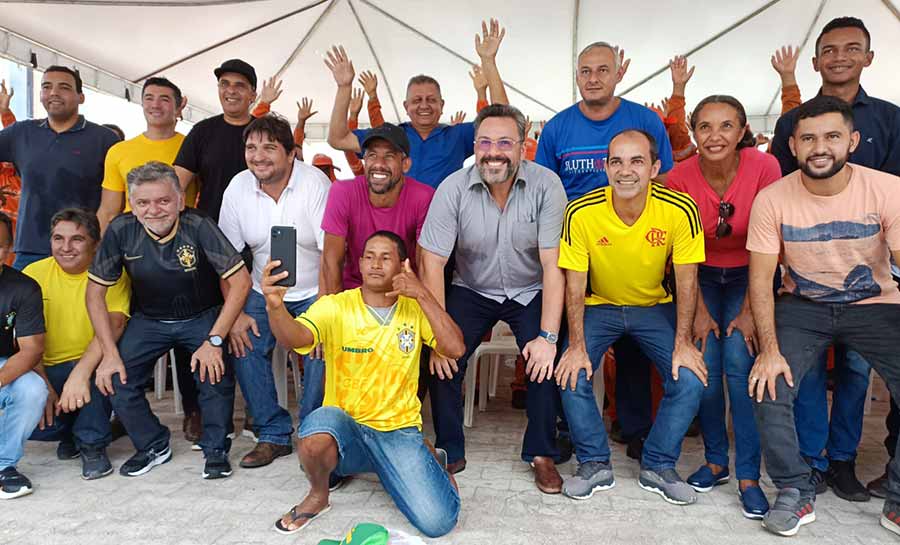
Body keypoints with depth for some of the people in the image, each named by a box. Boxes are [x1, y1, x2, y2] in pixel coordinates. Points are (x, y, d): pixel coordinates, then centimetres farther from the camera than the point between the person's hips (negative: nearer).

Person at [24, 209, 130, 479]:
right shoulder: (34, 273, -1)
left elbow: (114, 325, -23)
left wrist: (81, 372, -36)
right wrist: (43, 386, -17)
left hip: (92, 367, -2)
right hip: (48, 371, 2)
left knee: (99, 362, -35)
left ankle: (93, 443, -10)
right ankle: (71, 432, 14)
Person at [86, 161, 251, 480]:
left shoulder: (198, 227, -25)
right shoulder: (121, 231, -16)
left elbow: (240, 282, -23)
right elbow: (95, 291, -6)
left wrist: (214, 341, -26)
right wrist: (110, 353, -11)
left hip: (202, 318, -3)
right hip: (148, 320, 3)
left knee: (215, 371, -25)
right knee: (115, 379, -13)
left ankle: (215, 449, 1)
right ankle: (153, 446, 14)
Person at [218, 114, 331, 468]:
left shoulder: (315, 183, -15)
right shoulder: (238, 187, -3)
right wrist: (235, 312, -8)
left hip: (314, 293, -3)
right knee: (243, 345, -15)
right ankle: (274, 435, 2)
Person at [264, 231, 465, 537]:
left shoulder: (415, 309, 1)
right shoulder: (334, 307, -6)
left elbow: (456, 349, -14)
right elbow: (294, 338, -25)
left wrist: (423, 295, -19)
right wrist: (275, 306, -46)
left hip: (399, 430, 1)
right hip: (346, 427, 0)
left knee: (438, 522, -15)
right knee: (316, 438, -36)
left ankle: (428, 460, 20)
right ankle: (318, 495, 0)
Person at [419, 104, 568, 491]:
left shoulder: (546, 186, -17)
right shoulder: (453, 189, -15)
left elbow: (553, 264, -19)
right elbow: (432, 263, -16)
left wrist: (548, 337, -25)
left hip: (531, 293, 0)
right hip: (471, 290, 1)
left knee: (548, 359, -21)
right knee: (442, 360, -16)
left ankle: (542, 454, 3)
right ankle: (450, 452, 7)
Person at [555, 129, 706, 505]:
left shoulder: (680, 210, -21)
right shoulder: (581, 213, -22)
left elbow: (686, 282, -12)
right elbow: (575, 286, -15)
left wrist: (683, 343, -16)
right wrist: (577, 346, -20)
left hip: (656, 307, 1)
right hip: (599, 306, 0)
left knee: (691, 379, -16)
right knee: (572, 374, -20)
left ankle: (658, 466, 8)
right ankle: (594, 464, 4)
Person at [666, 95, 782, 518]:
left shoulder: (764, 167, -20)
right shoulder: (679, 178, -16)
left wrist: (749, 311, -15)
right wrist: (699, 311, -8)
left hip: (747, 277, -1)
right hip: (702, 278, 1)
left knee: (740, 364, -14)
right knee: (705, 367, -6)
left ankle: (748, 476, -3)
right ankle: (716, 460, 14)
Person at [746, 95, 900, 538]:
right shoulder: (772, 199, -13)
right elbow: (760, 278, -12)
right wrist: (769, 349, -21)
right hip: (802, 306, 0)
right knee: (769, 388, -19)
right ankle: (796, 493, 5)